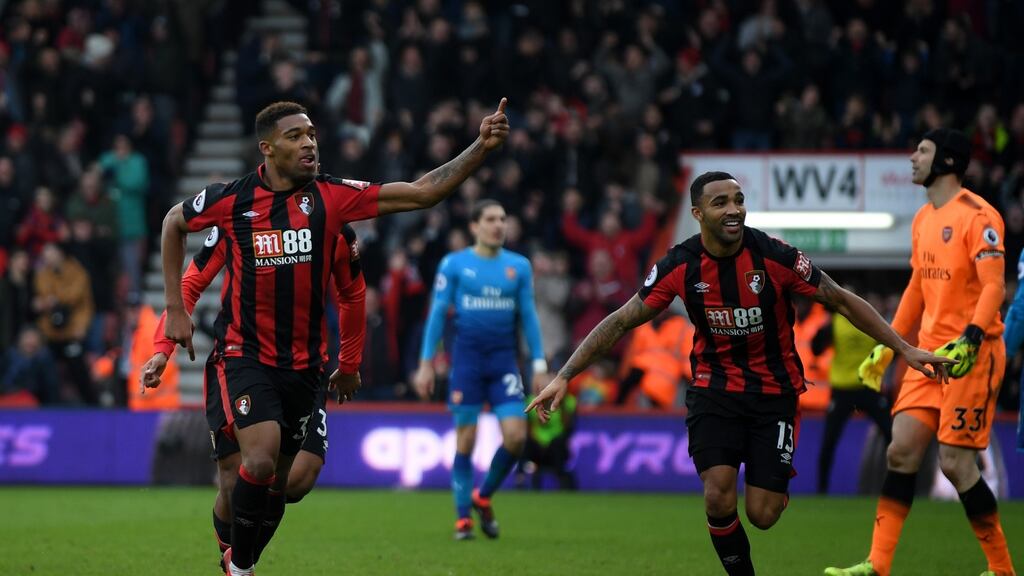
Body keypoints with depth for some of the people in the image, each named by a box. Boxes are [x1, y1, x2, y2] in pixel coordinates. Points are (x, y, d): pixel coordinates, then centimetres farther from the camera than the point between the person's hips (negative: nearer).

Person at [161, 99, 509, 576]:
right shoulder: (231, 200, -9)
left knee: (281, 479, 10)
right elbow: (174, 223, 11)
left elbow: (422, 192, -12)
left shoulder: (332, 196, -7)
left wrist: (481, 147, -25)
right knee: (261, 460, -22)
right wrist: (175, 308, 9)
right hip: (245, 352, -3)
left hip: (303, 361, 3)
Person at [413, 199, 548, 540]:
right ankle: (463, 518, 7)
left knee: (516, 436, -10)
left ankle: (483, 497, 15)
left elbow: (528, 316, 11)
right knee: (466, 440, -3)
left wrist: (539, 364, 6)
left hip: (504, 358, 2)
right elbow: (437, 313, 2)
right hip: (467, 356, -2)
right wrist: (426, 364, -2)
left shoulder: (519, 266, 8)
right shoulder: (454, 264, 1)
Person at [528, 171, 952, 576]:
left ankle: (776, 484, 32)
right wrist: (564, 377, -7)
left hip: (774, 390, -1)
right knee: (719, 499, -19)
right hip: (715, 389, 1)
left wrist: (906, 350, -8)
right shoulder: (680, 266, -12)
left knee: (763, 515, -6)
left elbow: (842, 301, -7)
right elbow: (621, 322, -3)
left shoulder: (774, 256, -17)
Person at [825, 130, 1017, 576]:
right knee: (901, 452, 2)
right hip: (930, 354, 8)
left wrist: (969, 342, -31)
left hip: (972, 354, -8)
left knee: (955, 463, -9)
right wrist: (887, 346, 23)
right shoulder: (923, 220, 14)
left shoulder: (977, 216, -12)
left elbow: (994, 287, -19)